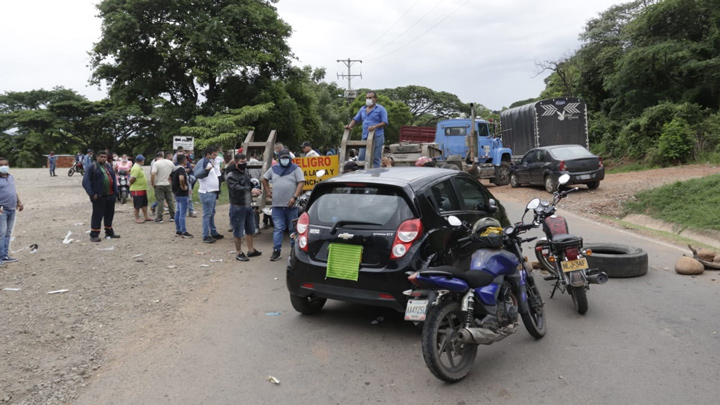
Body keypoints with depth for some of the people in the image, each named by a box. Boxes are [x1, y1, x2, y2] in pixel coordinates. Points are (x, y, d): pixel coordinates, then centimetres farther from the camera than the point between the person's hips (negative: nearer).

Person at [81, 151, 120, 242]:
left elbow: (114, 180, 18)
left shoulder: (109, 166, 16)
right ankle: (94, 235, 3)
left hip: (110, 196, 6)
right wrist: (92, 194, -18)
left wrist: (115, 192, 8)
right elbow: (85, 182, -10)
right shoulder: (91, 168, -4)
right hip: (99, 197, -6)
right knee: (97, 216, -4)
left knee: (109, 214, 14)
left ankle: (109, 232, 27)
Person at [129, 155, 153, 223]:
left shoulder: (139, 167, 12)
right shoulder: (136, 168, -21)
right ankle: (137, 219, 8)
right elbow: (132, 179, -26)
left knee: (144, 204, 16)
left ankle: (146, 217, 24)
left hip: (143, 189, 10)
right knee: (137, 205, 0)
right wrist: (131, 184, -10)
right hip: (137, 190, -10)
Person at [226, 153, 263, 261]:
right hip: (238, 207, -8)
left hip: (248, 205, 8)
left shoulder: (245, 171, 9)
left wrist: (254, 187, 5)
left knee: (250, 229, 18)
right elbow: (236, 188, -30)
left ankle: (251, 250, 32)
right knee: (238, 231, 1)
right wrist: (251, 190, -39)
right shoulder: (231, 175, -16)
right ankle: (239, 253, 12)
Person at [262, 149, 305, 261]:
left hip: (291, 205, -2)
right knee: (278, 229, 1)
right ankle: (276, 251, 4)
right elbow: (264, 179, 27)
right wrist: (268, 191, 14)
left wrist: (294, 197, -17)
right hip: (277, 205, 2)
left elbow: (301, 182, -7)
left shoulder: (295, 169, 3)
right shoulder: (273, 169, 14)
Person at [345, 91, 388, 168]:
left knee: (375, 158, -5)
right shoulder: (363, 109, 19)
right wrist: (349, 126, 0)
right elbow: (355, 119, 20)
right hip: (365, 137, 6)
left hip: (377, 136, -5)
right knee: (361, 157, 1)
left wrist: (375, 126, -22)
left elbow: (384, 123, -6)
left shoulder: (381, 109, 1)